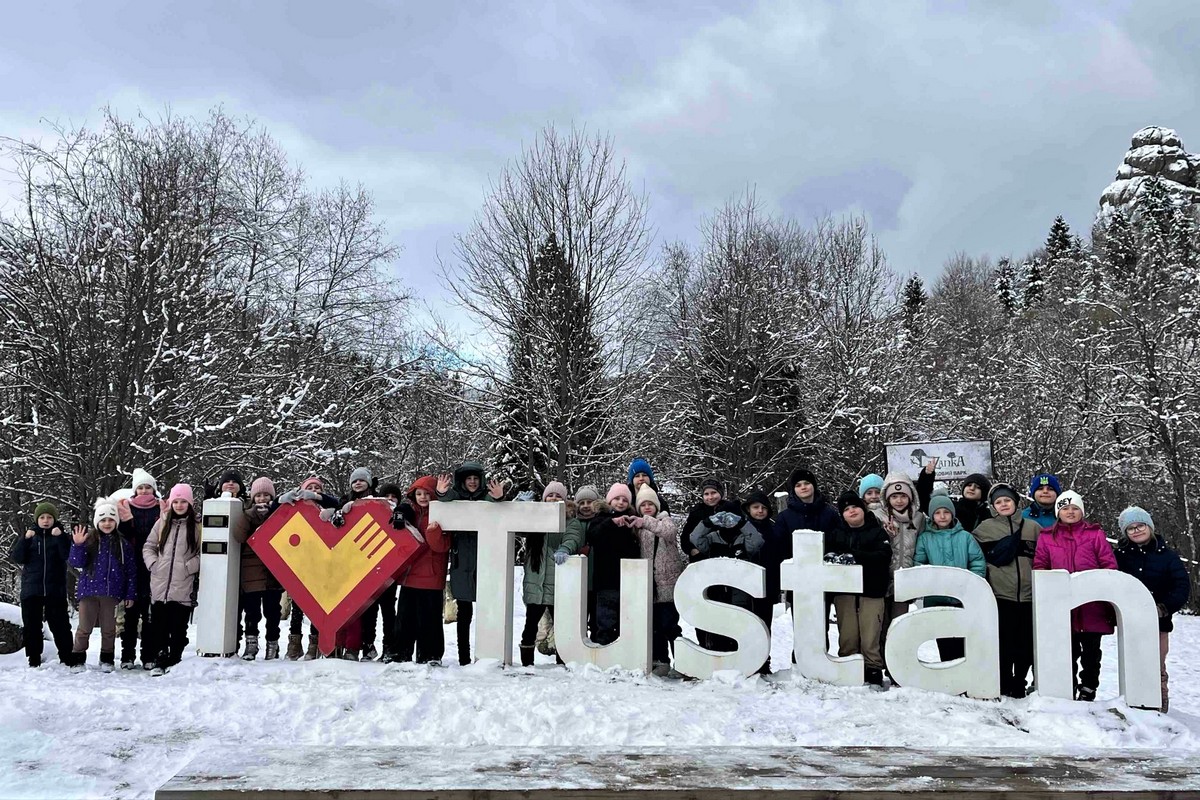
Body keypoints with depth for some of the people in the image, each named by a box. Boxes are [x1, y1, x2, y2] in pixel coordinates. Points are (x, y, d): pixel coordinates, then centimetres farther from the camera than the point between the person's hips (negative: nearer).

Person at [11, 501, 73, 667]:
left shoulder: (61, 536, 6)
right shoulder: (28, 535, 9)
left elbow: (67, 555, -10)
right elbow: (16, 557, -2)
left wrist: (59, 537, -20)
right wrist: (25, 539, -14)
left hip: (55, 590, -2)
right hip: (31, 590, 2)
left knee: (60, 625, 0)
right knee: (31, 626, 5)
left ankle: (67, 658, 6)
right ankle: (34, 660, 13)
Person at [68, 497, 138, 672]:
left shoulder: (123, 543, 4)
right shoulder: (88, 539, 0)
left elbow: (131, 570, 5)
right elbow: (76, 562, -6)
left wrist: (130, 594, 1)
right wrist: (77, 546, -23)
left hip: (112, 592, 1)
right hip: (89, 590, -1)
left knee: (109, 629, 10)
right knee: (84, 628, 4)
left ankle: (107, 660, 22)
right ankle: (78, 660, 17)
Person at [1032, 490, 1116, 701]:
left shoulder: (1095, 534, 5)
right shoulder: (1046, 537, 8)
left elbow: (1109, 565, 2)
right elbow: (1039, 567, 7)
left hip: (1092, 605, 0)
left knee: (1091, 650, 8)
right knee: (1068, 650, 5)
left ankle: (1088, 690, 18)